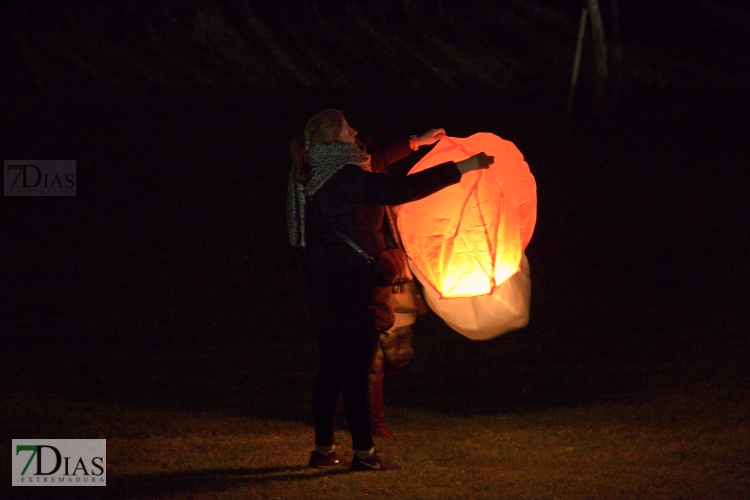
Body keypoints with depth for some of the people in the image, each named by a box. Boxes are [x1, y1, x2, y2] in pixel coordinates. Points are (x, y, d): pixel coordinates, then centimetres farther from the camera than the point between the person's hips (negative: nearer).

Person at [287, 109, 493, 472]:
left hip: (324, 287, 9)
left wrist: (416, 142, 33)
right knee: (357, 371, -3)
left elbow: (373, 161, 24)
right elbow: (404, 189, -25)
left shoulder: (315, 176, 9)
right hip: (354, 288, -9)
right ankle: (364, 453, 1)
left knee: (331, 369, 14)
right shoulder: (347, 180, -19)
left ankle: (323, 449, 17)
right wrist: (460, 169, -20)